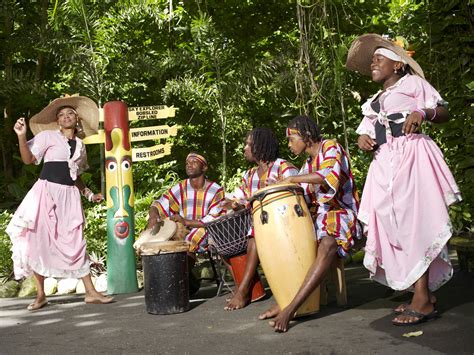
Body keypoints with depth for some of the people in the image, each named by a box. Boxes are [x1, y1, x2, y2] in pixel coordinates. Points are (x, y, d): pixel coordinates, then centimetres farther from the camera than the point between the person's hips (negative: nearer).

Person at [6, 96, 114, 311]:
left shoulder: (80, 145, 17)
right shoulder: (48, 136, 4)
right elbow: (28, 159, -7)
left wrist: (89, 194, 14)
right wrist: (22, 137, -20)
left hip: (69, 196, 3)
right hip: (46, 192, -3)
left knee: (75, 244, 1)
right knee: (39, 241, -3)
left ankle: (91, 292, 3)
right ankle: (41, 295, 8)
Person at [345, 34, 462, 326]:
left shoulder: (413, 83, 9)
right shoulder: (372, 102, 27)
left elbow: (445, 112, -1)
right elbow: (365, 134, 21)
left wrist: (423, 113, -22)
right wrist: (363, 139, -3)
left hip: (412, 157, -7)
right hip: (385, 163, 7)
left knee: (414, 221, -15)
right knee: (392, 224, -1)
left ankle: (423, 299, -15)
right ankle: (424, 292, 7)